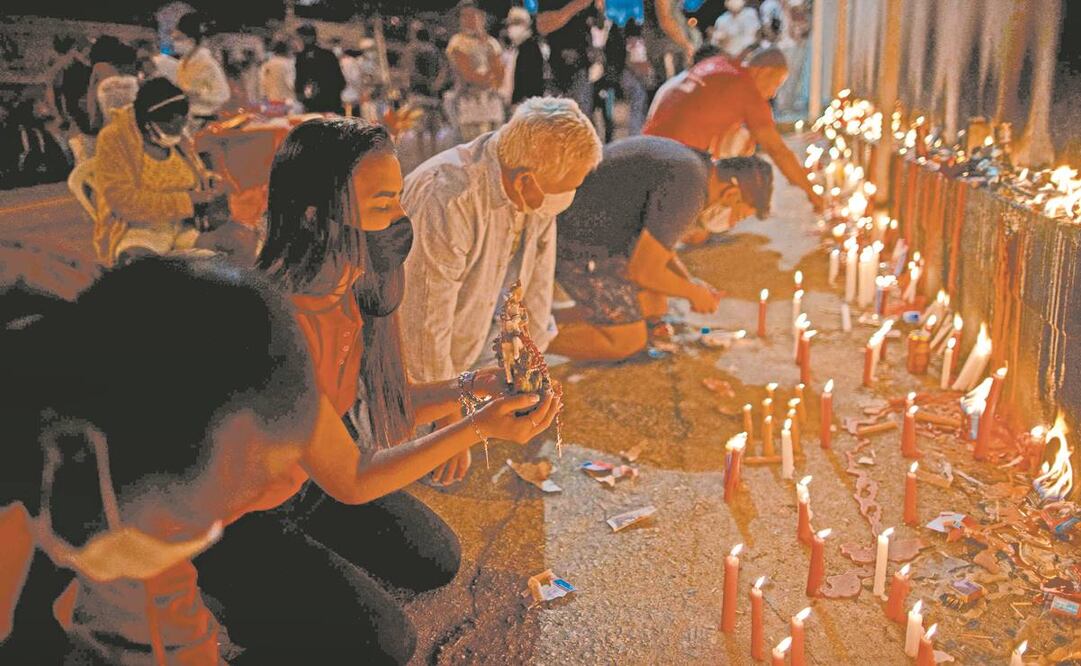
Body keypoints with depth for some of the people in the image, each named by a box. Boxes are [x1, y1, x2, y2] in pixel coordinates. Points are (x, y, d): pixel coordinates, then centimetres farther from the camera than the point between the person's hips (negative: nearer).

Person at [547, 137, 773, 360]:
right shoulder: (687, 191, -22)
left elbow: (654, 239, 21)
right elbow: (644, 271, -20)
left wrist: (691, 282, 11)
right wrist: (693, 292, -3)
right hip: (578, 247, -10)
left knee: (654, 307, 16)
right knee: (628, 341, -4)